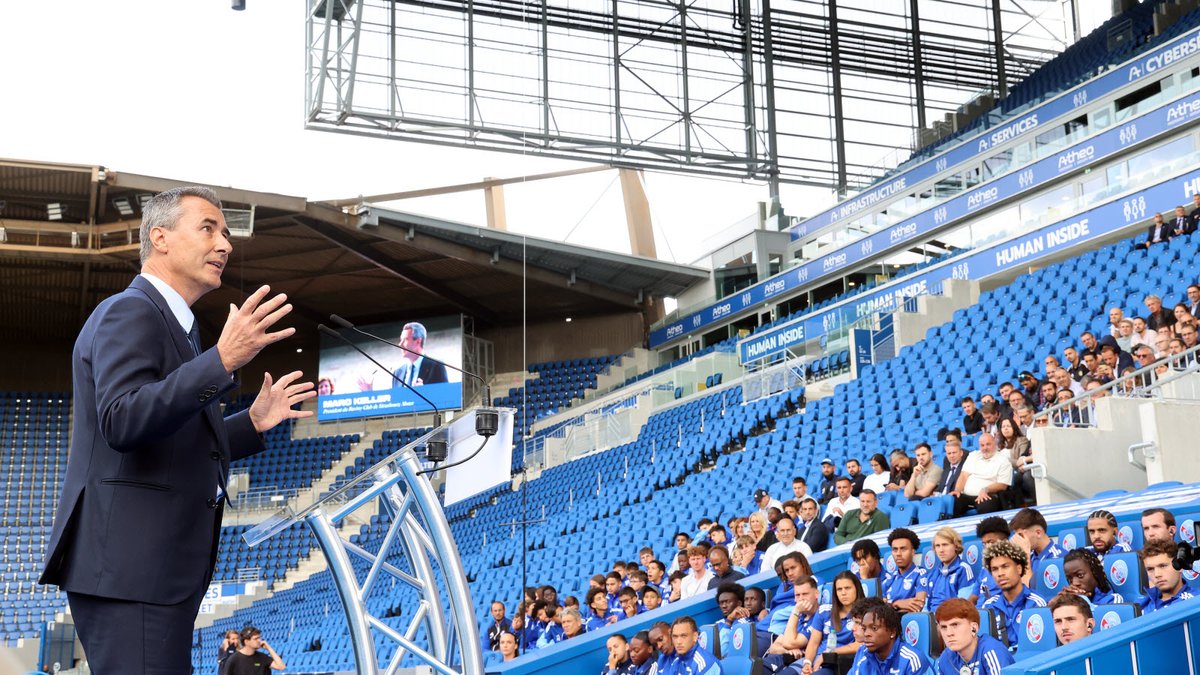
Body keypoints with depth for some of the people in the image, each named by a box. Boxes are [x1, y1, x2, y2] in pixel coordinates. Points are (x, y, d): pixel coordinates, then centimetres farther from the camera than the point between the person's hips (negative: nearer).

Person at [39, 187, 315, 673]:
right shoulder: (129, 312, -8)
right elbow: (123, 424, -24)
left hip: (159, 568, 11)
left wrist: (253, 423, 18)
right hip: (128, 566, -11)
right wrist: (222, 360, -30)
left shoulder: (170, 323, 23)